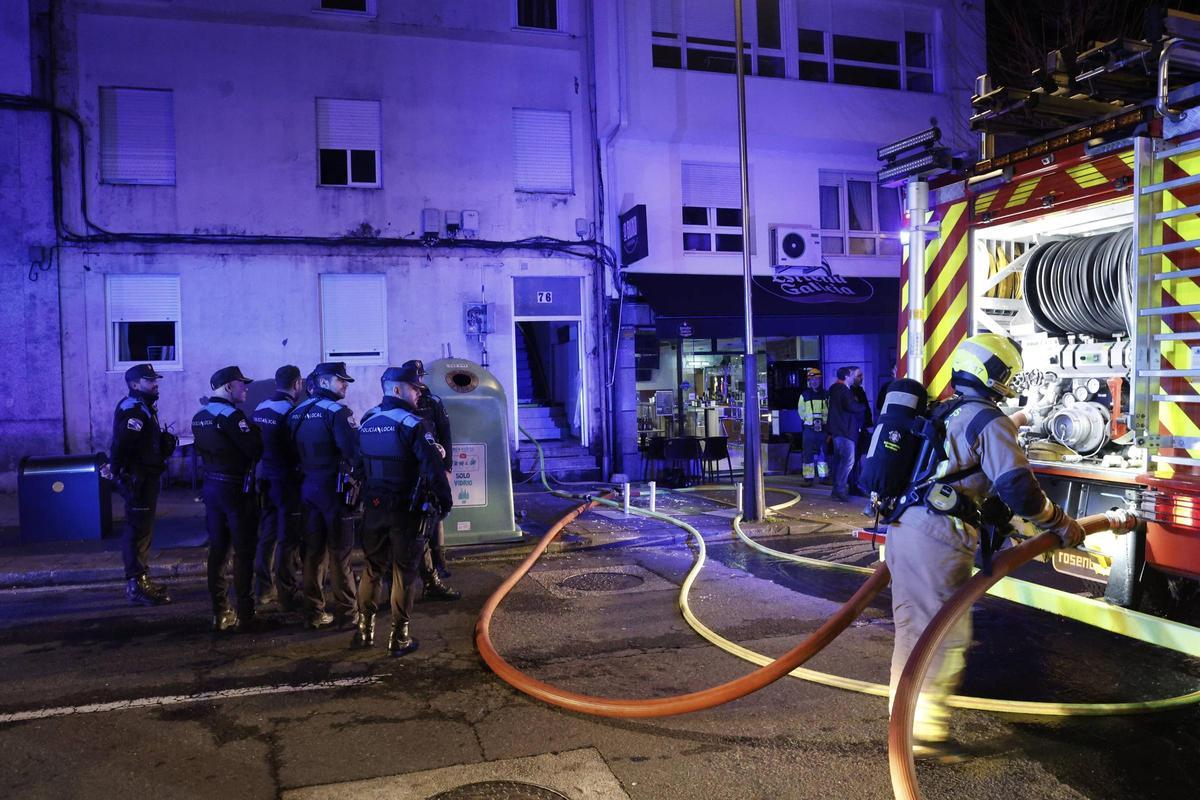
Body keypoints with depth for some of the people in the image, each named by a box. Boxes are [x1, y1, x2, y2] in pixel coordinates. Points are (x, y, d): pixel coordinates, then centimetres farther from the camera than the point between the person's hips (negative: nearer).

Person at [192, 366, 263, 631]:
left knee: (217, 550, 12)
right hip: (237, 489, -8)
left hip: (211, 487, 8)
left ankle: (220, 614, 18)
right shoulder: (231, 415, -16)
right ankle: (245, 616, 5)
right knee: (243, 552, 0)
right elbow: (255, 449, -20)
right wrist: (257, 434, 0)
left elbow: (202, 450, 15)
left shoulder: (199, 417, 9)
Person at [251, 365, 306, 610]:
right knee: (288, 540, 1)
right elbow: (299, 448, -18)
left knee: (267, 536, 15)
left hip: (266, 479, 7)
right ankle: (287, 595, 7)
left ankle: (264, 590, 24)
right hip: (288, 481, -7)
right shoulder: (291, 411, -17)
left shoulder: (260, 408, 6)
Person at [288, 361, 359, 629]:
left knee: (313, 550, 13)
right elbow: (353, 450, -22)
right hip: (334, 488, -7)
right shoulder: (337, 412, -14)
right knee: (339, 553, 0)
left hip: (307, 487, 7)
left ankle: (313, 612, 19)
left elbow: (293, 449, 13)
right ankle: (346, 613, 7)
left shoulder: (297, 413, 10)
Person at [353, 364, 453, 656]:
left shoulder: (366, 423, 8)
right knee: (404, 572, 4)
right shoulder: (414, 424, -15)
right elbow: (432, 467, -22)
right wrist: (445, 500, -12)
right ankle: (400, 637, 10)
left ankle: (364, 631, 26)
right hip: (406, 510, -6)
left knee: (372, 568, 17)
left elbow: (359, 464, 15)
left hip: (373, 508, 6)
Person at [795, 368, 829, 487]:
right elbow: (801, 411, 3)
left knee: (822, 452, 9)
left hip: (822, 428, 2)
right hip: (809, 428, -2)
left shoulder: (825, 395, 7)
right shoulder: (804, 395, 1)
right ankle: (808, 478, -1)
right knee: (807, 453, -3)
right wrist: (811, 421, -2)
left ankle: (824, 476, 17)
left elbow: (829, 410, 10)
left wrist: (822, 421, -1)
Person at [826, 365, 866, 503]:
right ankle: (840, 490, -12)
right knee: (848, 460, -11)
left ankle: (837, 489, 20)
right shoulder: (843, 390, -16)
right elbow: (851, 407, -24)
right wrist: (862, 406, -8)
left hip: (837, 430, 11)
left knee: (839, 459, 14)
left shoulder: (835, 389, 16)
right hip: (845, 431, -11)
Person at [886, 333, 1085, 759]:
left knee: (912, 625, 18)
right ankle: (925, 731, 4)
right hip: (938, 537, -9)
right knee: (947, 635, -1)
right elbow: (1017, 488, -14)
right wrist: (1062, 525, -1)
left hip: (903, 527, 9)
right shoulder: (990, 421, -7)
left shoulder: (943, 413, 20)